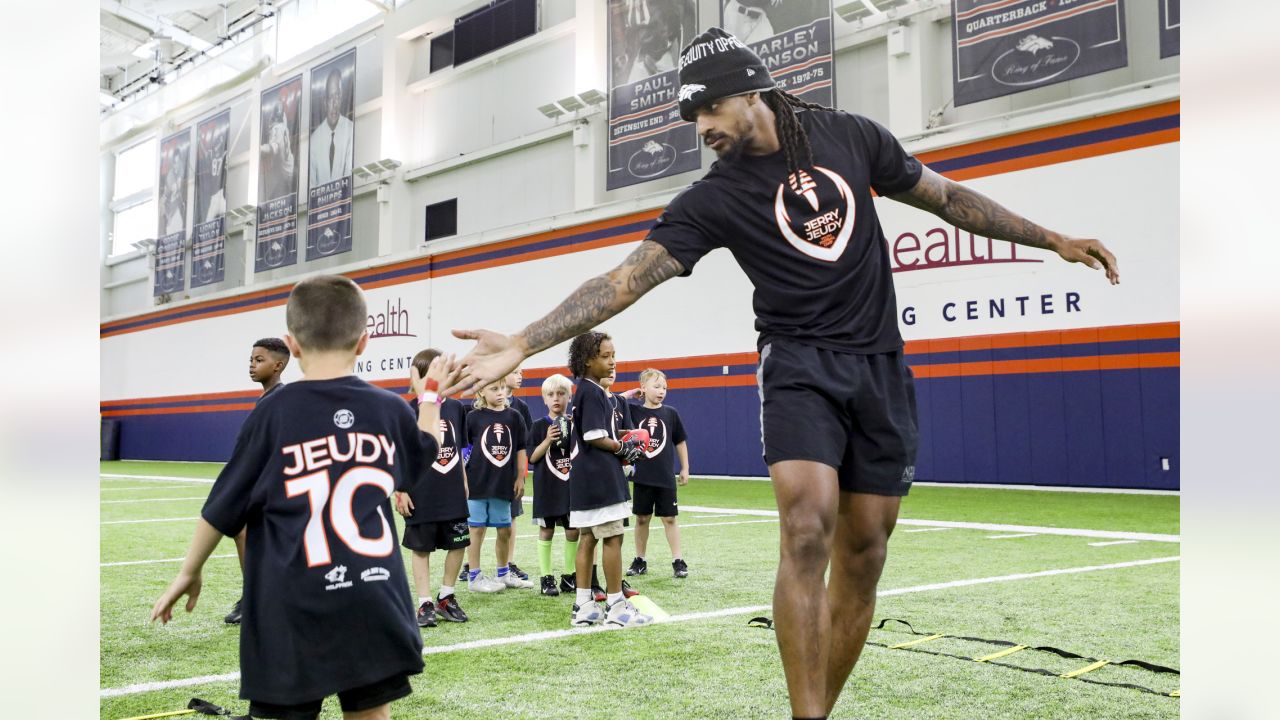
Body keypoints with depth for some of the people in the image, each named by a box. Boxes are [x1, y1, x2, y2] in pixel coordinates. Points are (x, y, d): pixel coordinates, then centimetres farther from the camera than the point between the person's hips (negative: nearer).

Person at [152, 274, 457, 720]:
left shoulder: (276, 413, -5)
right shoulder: (390, 409, 4)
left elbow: (223, 506, 2)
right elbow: (426, 452, 28)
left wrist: (189, 573, 16)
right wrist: (430, 397, 44)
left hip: (294, 616, -2)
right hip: (375, 612, 3)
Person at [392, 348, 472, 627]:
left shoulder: (456, 407, 5)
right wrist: (400, 491, -9)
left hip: (453, 493, 4)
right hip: (421, 495, -4)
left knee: (458, 544, 8)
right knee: (421, 548, 5)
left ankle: (446, 598, 24)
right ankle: (425, 604, 16)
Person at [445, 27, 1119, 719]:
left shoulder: (851, 135, 2)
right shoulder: (712, 200, -6)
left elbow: (946, 196, 13)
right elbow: (624, 279, -14)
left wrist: (1052, 238, 16)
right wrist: (522, 343, -26)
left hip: (881, 365, 3)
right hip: (799, 364, -2)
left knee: (863, 553, 3)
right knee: (807, 529, -23)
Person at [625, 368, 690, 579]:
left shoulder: (670, 413, 0)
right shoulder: (633, 411, -1)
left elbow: (680, 442, 8)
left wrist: (685, 469, 8)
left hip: (666, 477, 0)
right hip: (642, 476, 0)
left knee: (669, 518, 2)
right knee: (642, 518, 10)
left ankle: (678, 561, 8)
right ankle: (639, 560, 21)